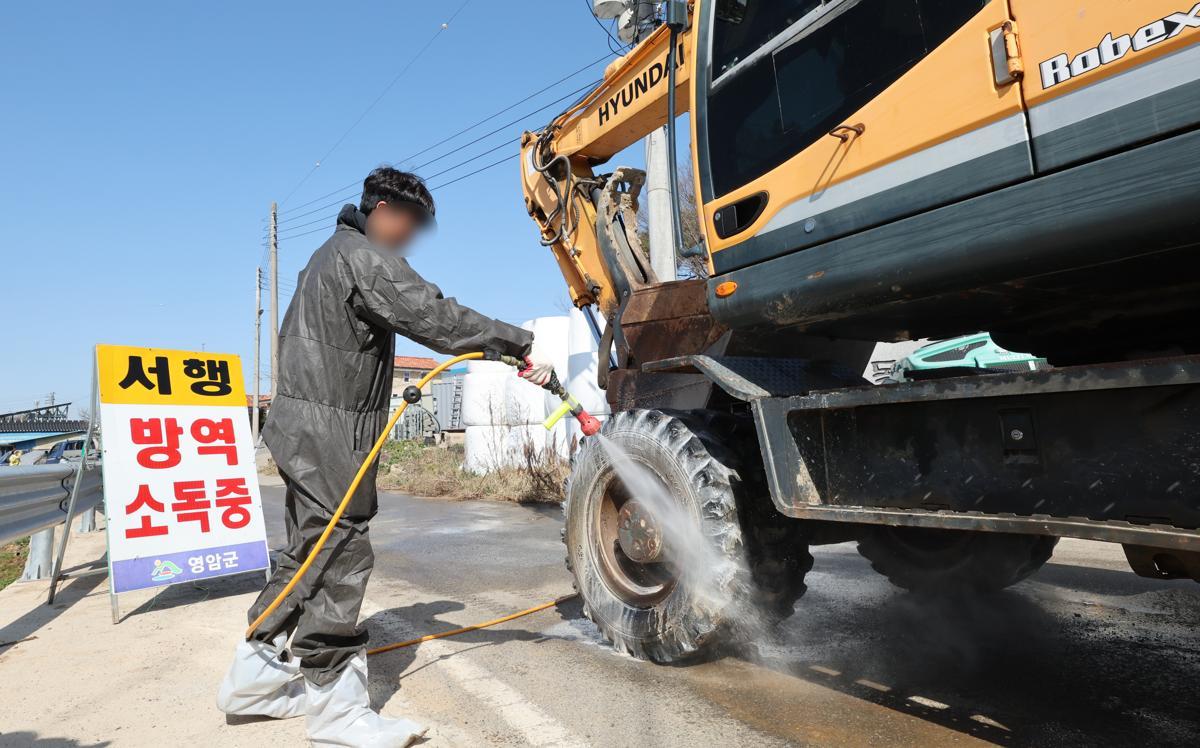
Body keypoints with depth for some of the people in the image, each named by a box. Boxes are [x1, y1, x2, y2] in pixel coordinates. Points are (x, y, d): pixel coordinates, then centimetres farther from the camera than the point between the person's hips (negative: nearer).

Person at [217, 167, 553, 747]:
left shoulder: (333, 255, 23)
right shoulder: (364, 257, -11)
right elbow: (434, 316, -24)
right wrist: (521, 345, -23)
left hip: (308, 428, 11)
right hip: (327, 431, -11)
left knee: (311, 554, 15)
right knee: (340, 557, -8)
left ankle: (255, 676, 27)